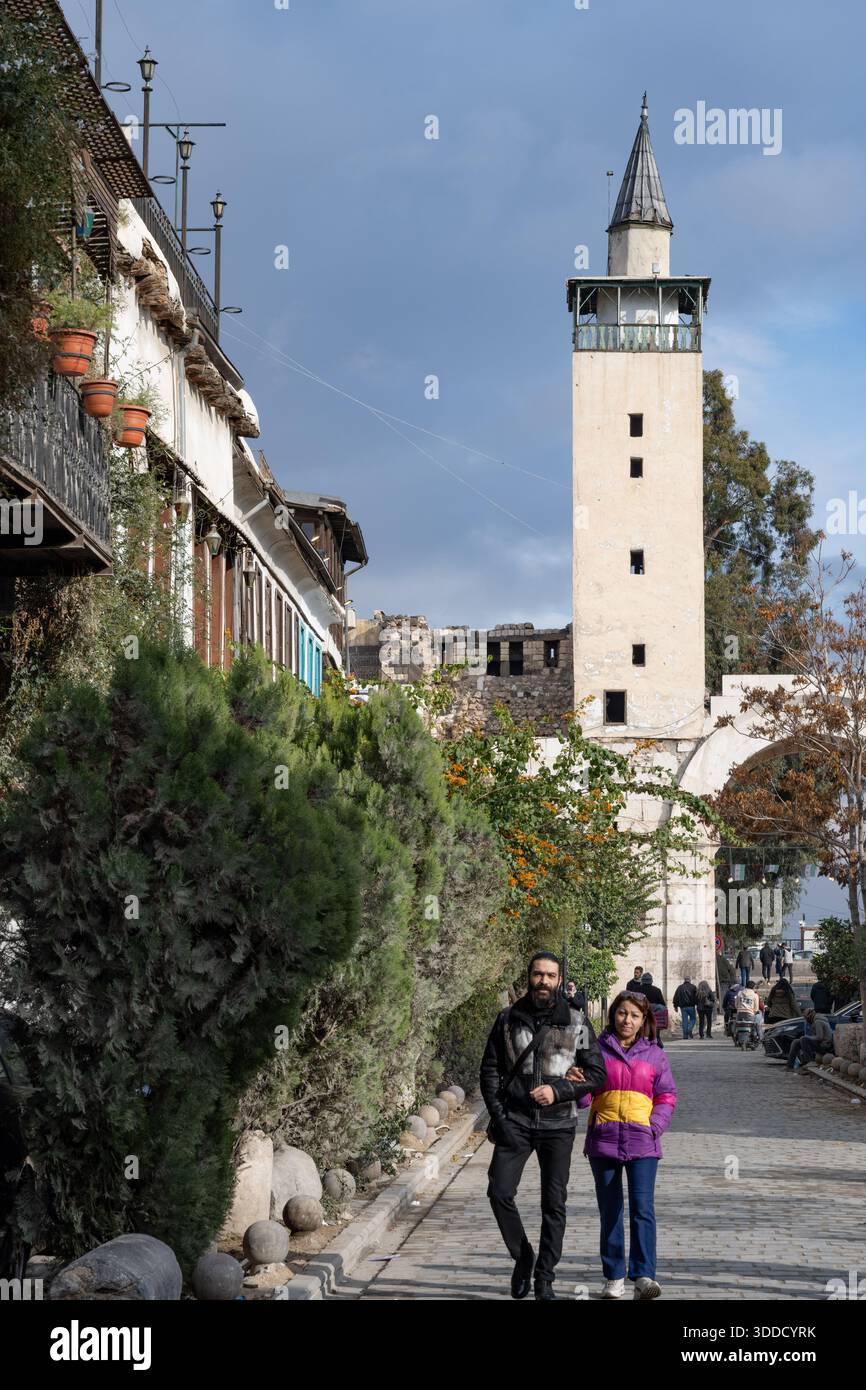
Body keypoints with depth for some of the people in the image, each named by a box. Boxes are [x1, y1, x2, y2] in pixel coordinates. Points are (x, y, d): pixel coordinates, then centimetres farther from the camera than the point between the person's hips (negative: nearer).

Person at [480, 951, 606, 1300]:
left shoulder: (577, 1022, 3)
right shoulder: (509, 1019, 5)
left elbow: (596, 1073, 3)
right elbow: (490, 1069, 8)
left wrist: (558, 1090, -12)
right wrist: (498, 1115, -4)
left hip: (557, 1124, 0)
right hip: (515, 1122, 1)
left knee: (554, 1202, 2)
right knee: (500, 1191, -10)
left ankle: (544, 1278, 12)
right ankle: (522, 1255, 13)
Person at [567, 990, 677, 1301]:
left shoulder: (654, 1055, 7)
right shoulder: (597, 1050, 5)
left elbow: (667, 1096, 10)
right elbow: (584, 1097, 5)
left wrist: (655, 1126, -6)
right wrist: (575, 1082, -18)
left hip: (642, 1144, -1)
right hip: (603, 1141, 1)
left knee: (643, 1208, -13)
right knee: (609, 1212, 8)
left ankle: (643, 1277, -17)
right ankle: (614, 1278, 16)